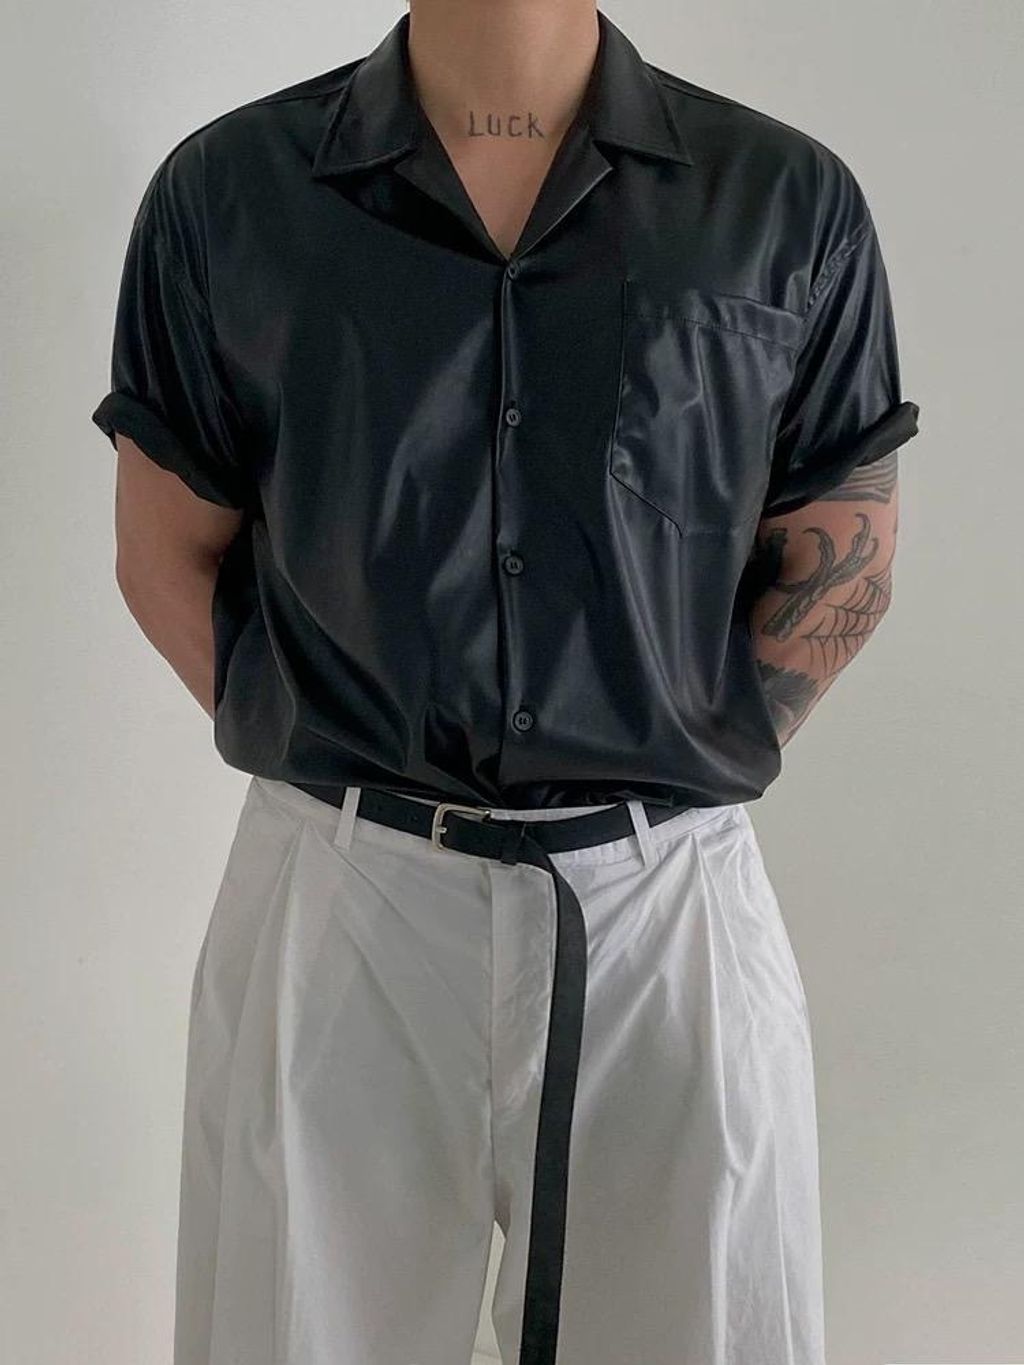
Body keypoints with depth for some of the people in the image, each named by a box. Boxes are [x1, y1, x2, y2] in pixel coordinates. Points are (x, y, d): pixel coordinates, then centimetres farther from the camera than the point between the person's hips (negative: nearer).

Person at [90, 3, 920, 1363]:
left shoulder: (792, 204, 0)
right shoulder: (222, 193, 1)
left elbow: (844, 562, 5)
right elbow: (167, 555, 7)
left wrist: (675, 767, -1)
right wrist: (313, 752, 0)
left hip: (669, 902, 1)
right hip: (338, 906, 1)